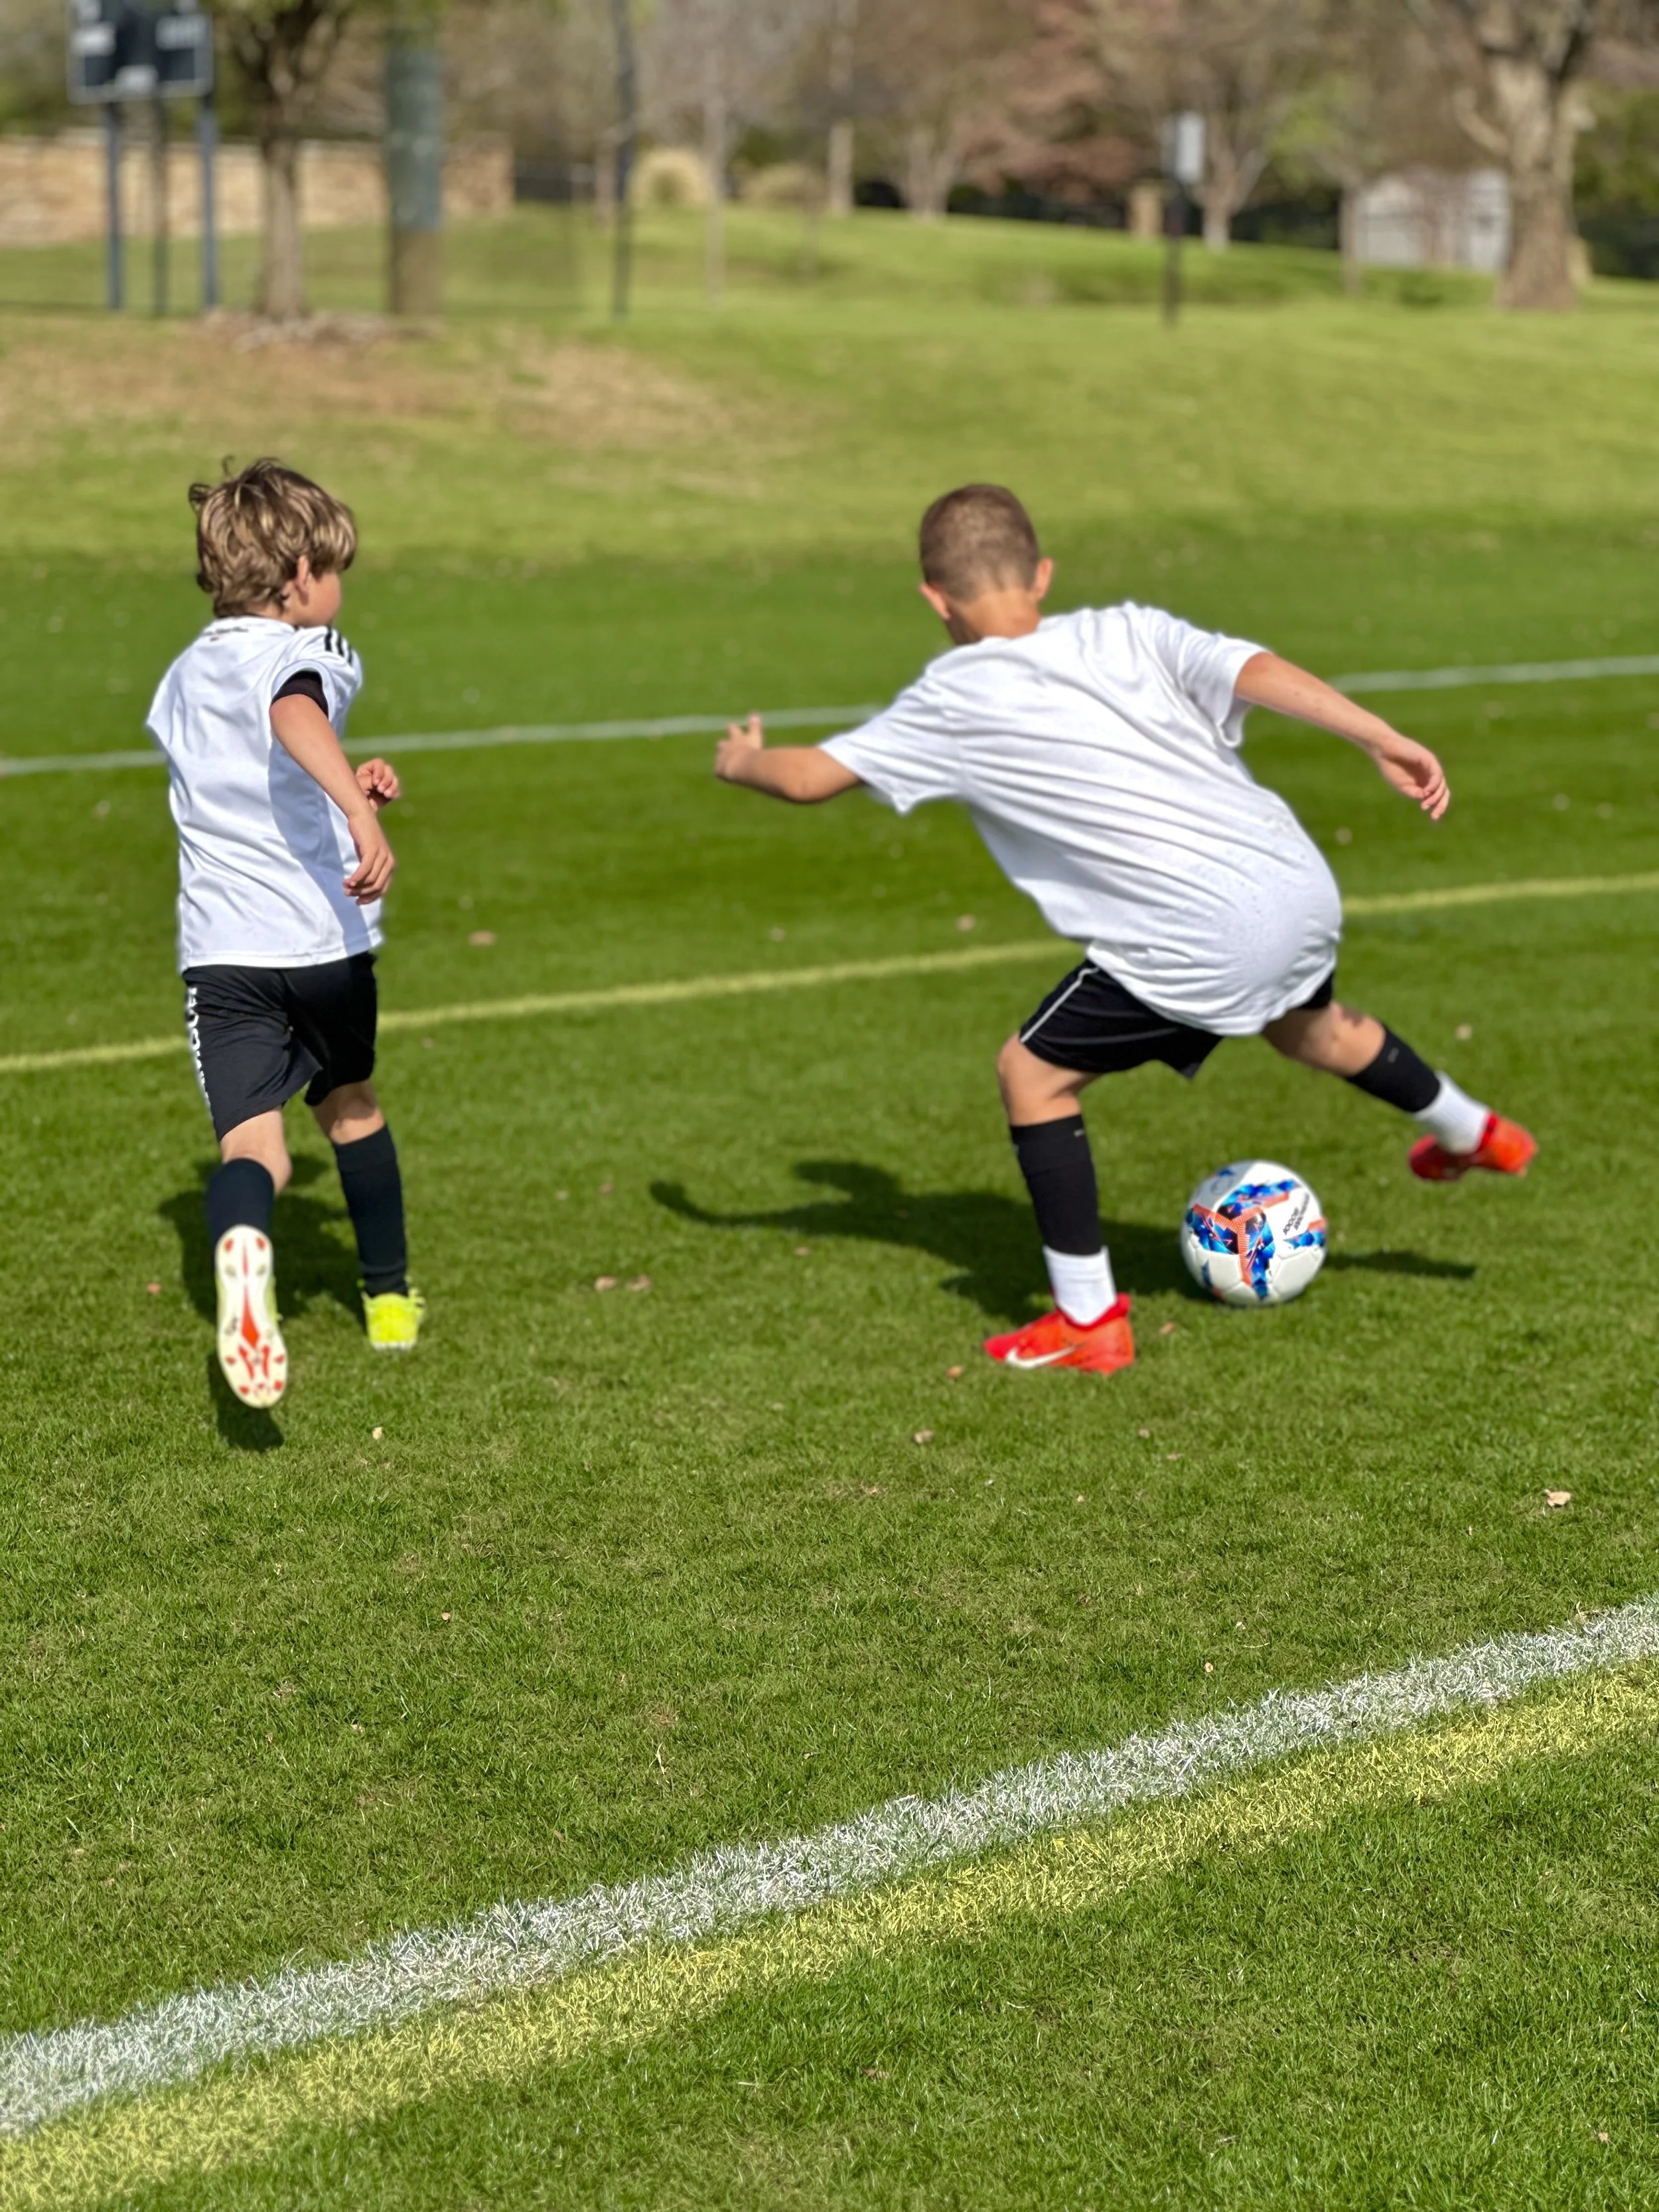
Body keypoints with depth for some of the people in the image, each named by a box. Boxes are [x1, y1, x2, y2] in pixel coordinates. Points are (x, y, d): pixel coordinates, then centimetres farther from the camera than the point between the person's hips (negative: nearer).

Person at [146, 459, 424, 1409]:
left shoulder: (184, 677, 18)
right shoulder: (313, 652, -5)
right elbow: (295, 714, -31)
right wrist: (362, 811, -44)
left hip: (222, 946, 3)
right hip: (326, 937, -3)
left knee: (252, 1144, -9)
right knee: (351, 1107, 23)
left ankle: (243, 1245, -45)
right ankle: (390, 1298, 40)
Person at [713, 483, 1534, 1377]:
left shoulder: (953, 703, -2)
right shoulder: (1128, 632, 8)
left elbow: (808, 776, 5)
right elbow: (1259, 671, -7)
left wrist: (742, 761, 26)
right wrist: (1385, 740, -11)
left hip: (1202, 945, -7)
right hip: (1303, 884, 7)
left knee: (1033, 1073, 10)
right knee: (1310, 1028, 38)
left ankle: (1088, 1320, 12)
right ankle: (1471, 1131, 61)